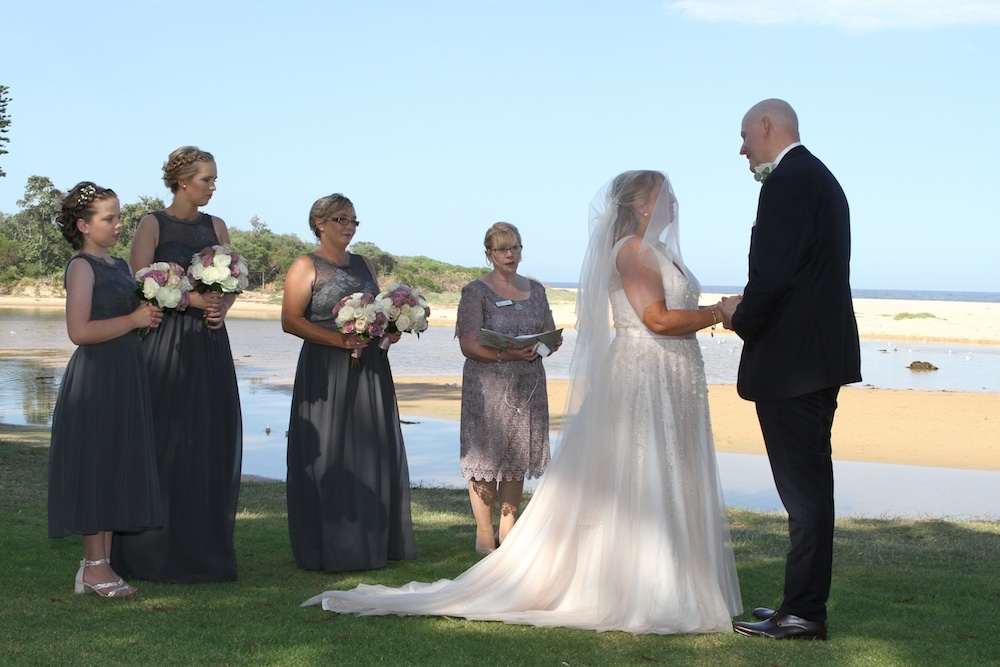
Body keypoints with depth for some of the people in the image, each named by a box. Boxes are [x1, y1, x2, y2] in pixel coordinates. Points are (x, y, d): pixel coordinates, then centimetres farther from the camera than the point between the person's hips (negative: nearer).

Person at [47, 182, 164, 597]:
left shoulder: (119, 265, 15)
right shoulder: (82, 266, -9)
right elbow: (80, 330, -19)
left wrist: (150, 315, 6)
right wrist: (134, 319, -14)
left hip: (126, 377, 8)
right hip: (95, 378, -8)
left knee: (118, 469, 9)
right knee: (94, 468, -3)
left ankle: (102, 564, 14)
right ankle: (94, 567, 3)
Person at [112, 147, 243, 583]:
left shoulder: (216, 226, 14)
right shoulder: (153, 225, -1)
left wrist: (220, 310, -5)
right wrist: (188, 297, -17)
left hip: (210, 344, 5)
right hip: (166, 342, -5)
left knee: (212, 442, 4)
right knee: (166, 443, -4)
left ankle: (205, 549, 12)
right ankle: (159, 553, 4)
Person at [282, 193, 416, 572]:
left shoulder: (364, 265, 17)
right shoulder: (306, 267, -1)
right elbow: (290, 320, -11)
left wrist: (390, 331, 1)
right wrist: (341, 339, -19)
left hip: (370, 371, 6)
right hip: (326, 373, -6)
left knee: (375, 453, 5)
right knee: (330, 457, -4)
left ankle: (374, 542, 14)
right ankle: (331, 550, 2)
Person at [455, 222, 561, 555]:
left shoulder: (535, 290, 12)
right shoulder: (475, 292, -3)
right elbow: (468, 344, -10)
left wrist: (550, 343, -10)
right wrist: (503, 356, -25)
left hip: (528, 386, 5)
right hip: (487, 386, -5)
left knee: (518, 456, 7)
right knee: (487, 455, -4)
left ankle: (508, 529, 17)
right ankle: (484, 534, 5)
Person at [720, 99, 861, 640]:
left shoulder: (786, 183, -14)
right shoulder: (819, 178, 18)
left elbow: (773, 272, -22)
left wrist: (741, 319, -5)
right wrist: (749, 307, 11)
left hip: (790, 364, -10)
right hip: (822, 357, 10)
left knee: (803, 490, -5)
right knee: (810, 487, 14)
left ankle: (803, 614, 1)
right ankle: (806, 603, 23)